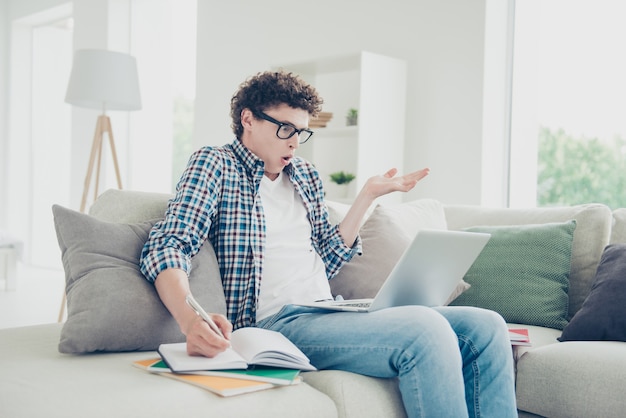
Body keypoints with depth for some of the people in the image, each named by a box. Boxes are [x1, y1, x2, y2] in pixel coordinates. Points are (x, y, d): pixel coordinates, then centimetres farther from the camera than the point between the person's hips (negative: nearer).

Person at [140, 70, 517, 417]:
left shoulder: (306, 175, 22)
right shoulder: (215, 165, 3)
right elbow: (167, 248, -12)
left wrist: (368, 195, 13)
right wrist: (191, 320, -32)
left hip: (329, 312, 7)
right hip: (277, 322, -7)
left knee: (485, 326, -9)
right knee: (426, 331, -30)